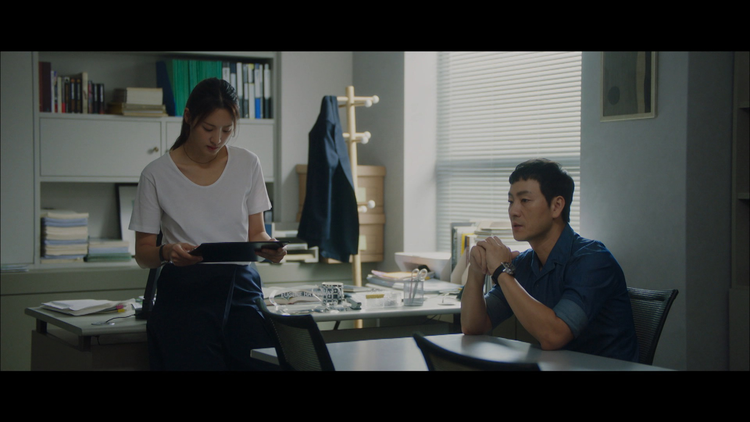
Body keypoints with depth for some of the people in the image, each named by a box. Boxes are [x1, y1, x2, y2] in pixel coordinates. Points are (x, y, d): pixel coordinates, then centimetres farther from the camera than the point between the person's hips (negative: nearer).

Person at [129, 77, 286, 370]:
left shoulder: (247, 164, 8)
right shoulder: (157, 174, 0)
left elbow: (256, 232, 12)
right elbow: (143, 253, 3)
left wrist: (269, 247, -11)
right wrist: (166, 252, -20)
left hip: (240, 288, 2)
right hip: (184, 293, -2)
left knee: (264, 363, -20)